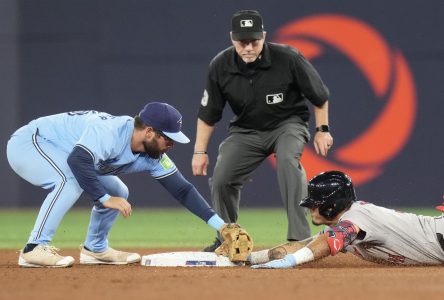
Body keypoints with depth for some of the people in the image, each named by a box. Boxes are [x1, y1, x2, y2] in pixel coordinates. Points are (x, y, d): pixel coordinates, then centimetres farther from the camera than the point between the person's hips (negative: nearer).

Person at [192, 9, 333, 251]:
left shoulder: (288, 58, -24)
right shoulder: (220, 66, -16)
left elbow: (319, 95, -8)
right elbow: (208, 113, -3)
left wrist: (322, 130, -5)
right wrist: (200, 151, -4)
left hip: (288, 123, -3)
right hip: (246, 129, 3)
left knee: (287, 160, -33)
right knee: (221, 179, -7)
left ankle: (299, 237, -37)